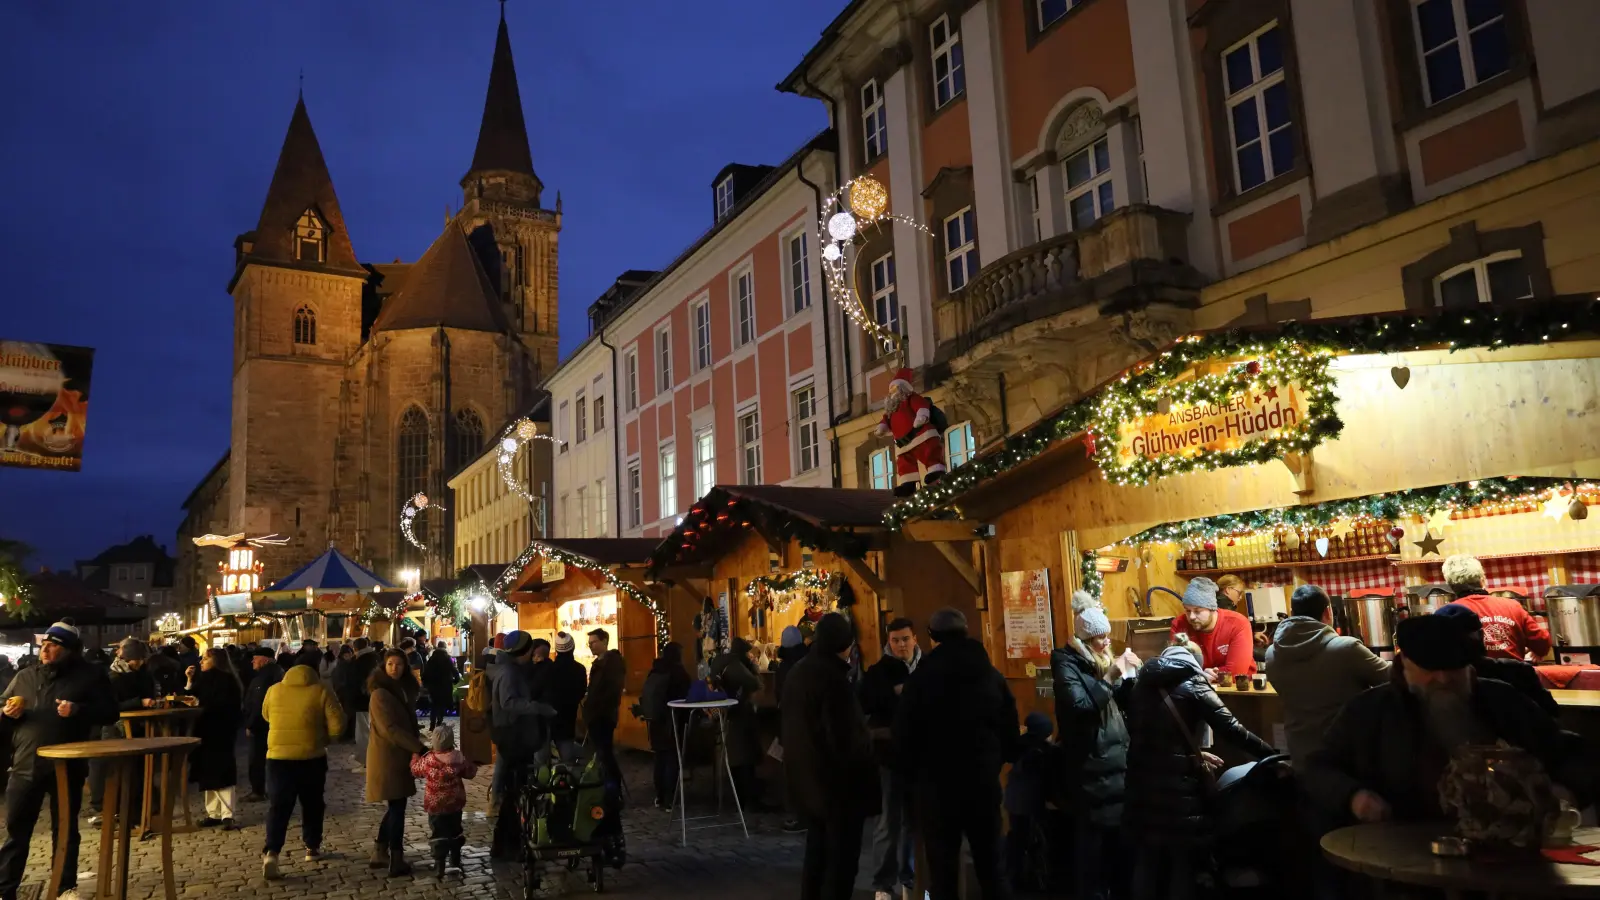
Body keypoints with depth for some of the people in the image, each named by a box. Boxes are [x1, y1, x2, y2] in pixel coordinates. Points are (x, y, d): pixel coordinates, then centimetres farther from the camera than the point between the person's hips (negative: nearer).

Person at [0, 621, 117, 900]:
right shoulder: (24, 677, 11)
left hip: (66, 766, -3)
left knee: (65, 830, 8)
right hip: (26, 765, 3)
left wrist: (78, 710, -20)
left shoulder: (89, 676, -1)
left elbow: (110, 713, -4)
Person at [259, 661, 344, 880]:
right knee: (312, 804, 15)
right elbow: (337, 724, -8)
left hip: (278, 755, 1)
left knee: (278, 806, 2)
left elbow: (266, 716, 22)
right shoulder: (321, 691, -4)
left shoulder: (274, 690, 4)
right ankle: (312, 848, 24)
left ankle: (271, 852, -14)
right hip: (312, 756, -1)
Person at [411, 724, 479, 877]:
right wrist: (471, 765, 21)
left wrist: (416, 755, 20)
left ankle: (439, 866, -1)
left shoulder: (427, 760, -15)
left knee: (438, 834, 3)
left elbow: (415, 770, 5)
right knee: (455, 831, 19)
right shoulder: (459, 758, -11)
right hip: (455, 803, 3)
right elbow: (471, 772, 1)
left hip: (435, 805, -2)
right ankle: (455, 861, 31)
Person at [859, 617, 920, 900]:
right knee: (890, 819, 0)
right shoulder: (878, 671, -1)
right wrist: (894, 694, -18)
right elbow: (865, 704, -12)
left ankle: (909, 877, 25)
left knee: (915, 817, 11)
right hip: (891, 752, -2)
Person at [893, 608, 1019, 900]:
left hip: (936, 784, -3)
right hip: (983, 781, 3)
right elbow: (1010, 732, 3)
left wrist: (913, 774, 10)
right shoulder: (993, 676, 0)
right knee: (991, 864, 14)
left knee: (943, 869, 6)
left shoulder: (920, 678, -9)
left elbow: (904, 735, -6)